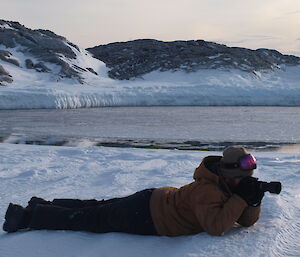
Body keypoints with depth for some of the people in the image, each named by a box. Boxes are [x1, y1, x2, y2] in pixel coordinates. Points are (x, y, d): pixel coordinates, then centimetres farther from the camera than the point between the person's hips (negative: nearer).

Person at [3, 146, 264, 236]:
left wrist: (254, 200, -18)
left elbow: (247, 220, 2)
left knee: (99, 207, 21)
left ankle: (44, 205, 36)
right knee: (85, 219, 4)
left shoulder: (231, 186, -1)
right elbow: (216, 226, -41)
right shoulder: (207, 191, -29)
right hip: (146, 216, -8)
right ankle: (28, 215, 18)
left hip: (159, 199, 8)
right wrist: (241, 198, -34)